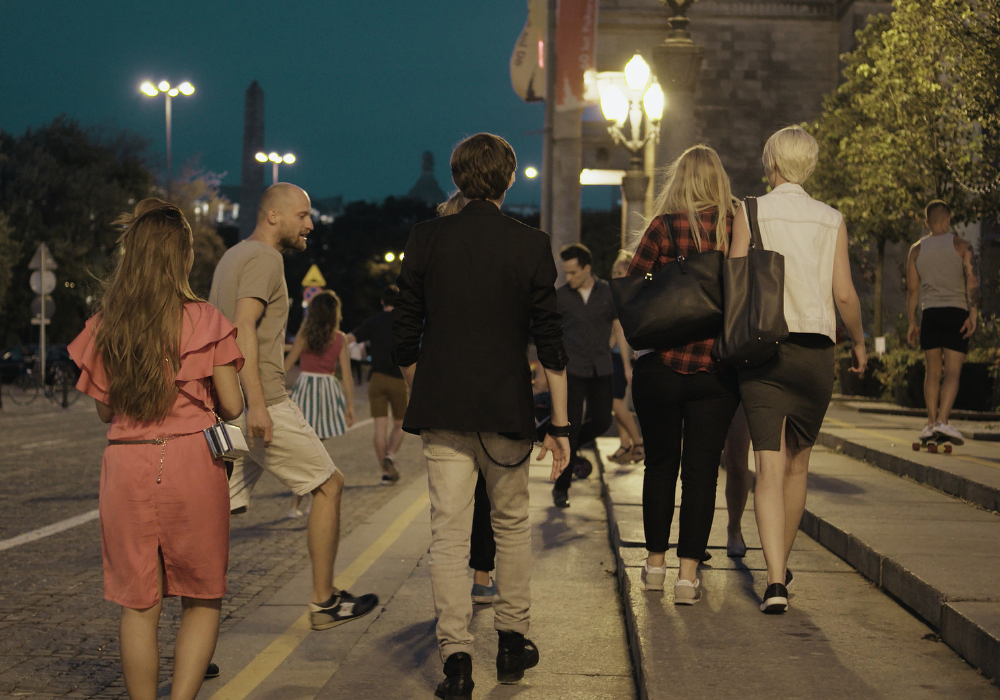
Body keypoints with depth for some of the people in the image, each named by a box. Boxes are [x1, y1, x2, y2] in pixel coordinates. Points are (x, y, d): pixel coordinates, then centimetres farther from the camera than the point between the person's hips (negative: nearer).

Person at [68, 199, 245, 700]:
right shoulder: (203, 320, -4)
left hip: (126, 464, 2)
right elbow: (231, 406, -1)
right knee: (202, 600, 9)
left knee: (138, 606, 9)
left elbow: (104, 409, 12)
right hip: (191, 461, -2)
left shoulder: (103, 326, 5)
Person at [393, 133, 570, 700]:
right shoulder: (531, 245, -4)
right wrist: (560, 424, 2)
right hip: (506, 409, 0)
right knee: (512, 524, 17)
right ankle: (513, 641, 25)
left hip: (442, 408, 1)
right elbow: (550, 343, -3)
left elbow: (405, 334, 3)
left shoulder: (427, 239, 0)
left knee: (449, 531, 1)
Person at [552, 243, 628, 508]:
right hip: (572, 369, -2)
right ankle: (561, 488, 4)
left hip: (602, 369, 2)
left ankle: (568, 447, 32)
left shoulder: (608, 293, 2)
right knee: (571, 425, -5)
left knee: (602, 421, 2)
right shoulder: (560, 296, -1)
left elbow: (619, 329, 8)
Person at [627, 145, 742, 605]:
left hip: (661, 364, 0)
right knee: (702, 469, 5)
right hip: (719, 369, 0)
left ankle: (655, 562, 26)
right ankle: (688, 573, 0)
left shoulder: (664, 227, -6)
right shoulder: (737, 227, -2)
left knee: (660, 464, 16)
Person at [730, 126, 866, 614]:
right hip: (815, 352, 2)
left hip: (761, 348, -2)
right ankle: (781, 564, 29)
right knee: (797, 465, 16)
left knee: (770, 466, -5)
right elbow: (844, 294, 1)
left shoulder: (749, 213, -1)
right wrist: (859, 342, 17)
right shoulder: (831, 220, 4)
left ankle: (775, 581, -17)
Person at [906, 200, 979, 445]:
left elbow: (912, 289, 8)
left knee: (932, 371, 10)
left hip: (929, 313, 3)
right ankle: (943, 421, -20)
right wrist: (973, 315, -12)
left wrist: (912, 323, 13)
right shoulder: (961, 245, 1)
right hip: (957, 312, -3)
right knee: (953, 371, -6)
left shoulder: (917, 249, 9)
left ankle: (931, 423, 6)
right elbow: (972, 281, -9)